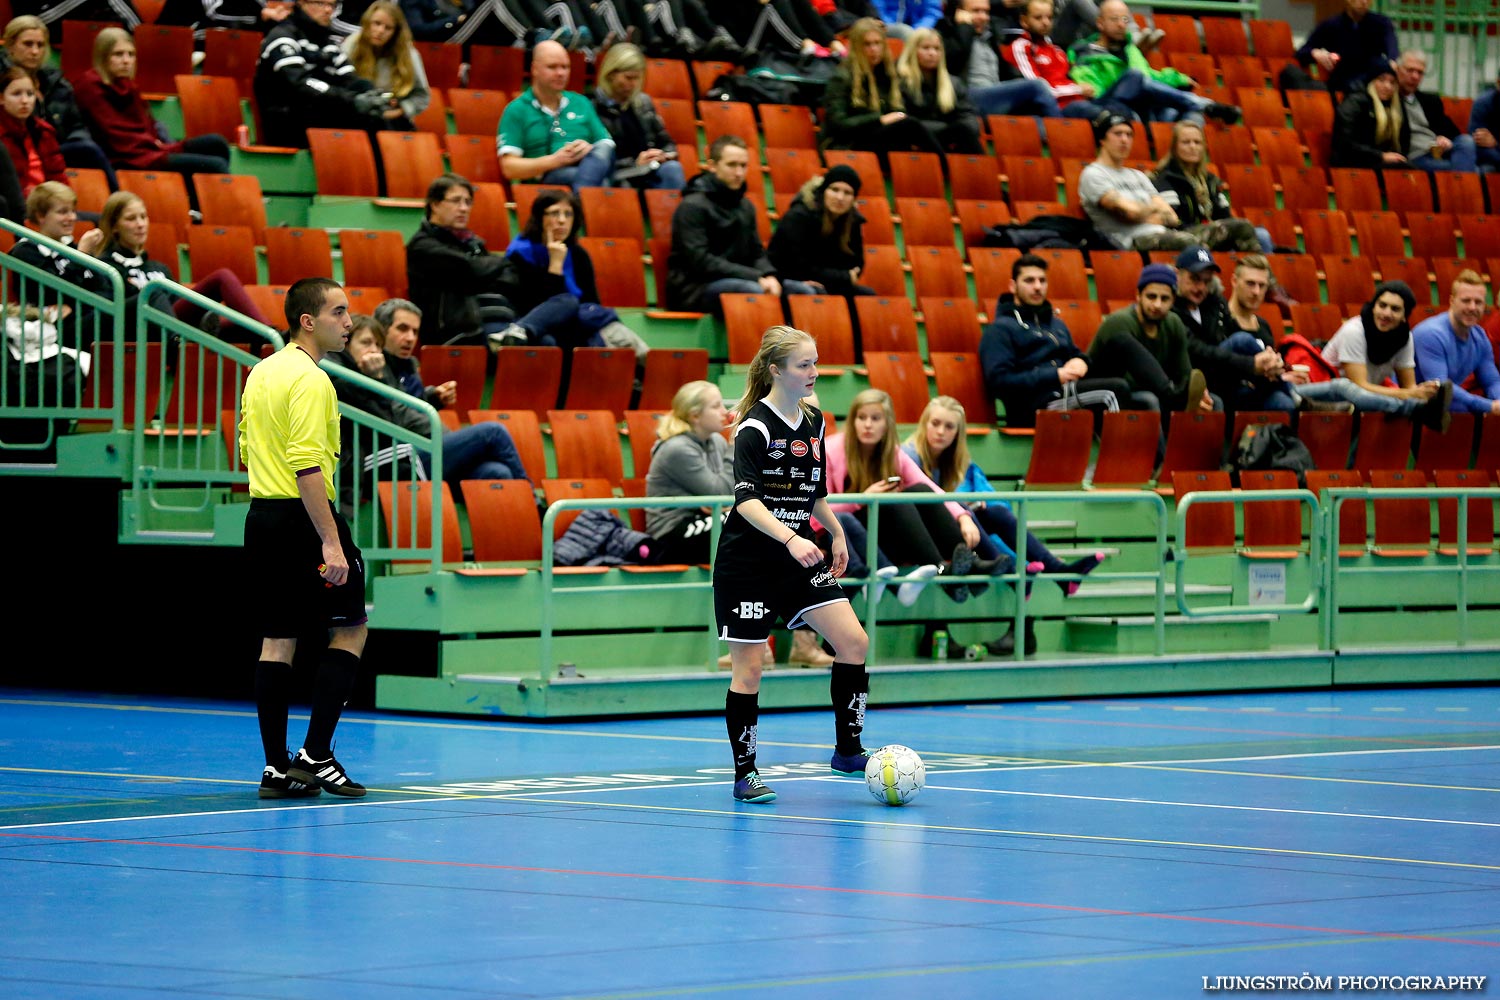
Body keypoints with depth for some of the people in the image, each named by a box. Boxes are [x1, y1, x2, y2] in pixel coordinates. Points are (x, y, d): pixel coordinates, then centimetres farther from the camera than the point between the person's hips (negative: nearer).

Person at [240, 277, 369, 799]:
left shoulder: (261, 372, 12)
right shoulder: (309, 380, -16)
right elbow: (307, 466, -24)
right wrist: (330, 542, -25)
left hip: (262, 516, 8)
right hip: (305, 517, -8)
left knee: (277, 640, 9)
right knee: (350, 628, 3)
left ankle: (277, 767, 8)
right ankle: (315, 754, -3)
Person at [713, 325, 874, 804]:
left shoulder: (814, 422, 7)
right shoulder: (756, 427, -16)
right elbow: (746, 499, -28)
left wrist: (836, 533, 22)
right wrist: (791, 539, -40)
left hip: (798, 558, 7)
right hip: (747, 562, -7)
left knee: (854, 641, -6)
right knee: (748, 668, -3)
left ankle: (848, 751, 5)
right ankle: (745, 773, 8)